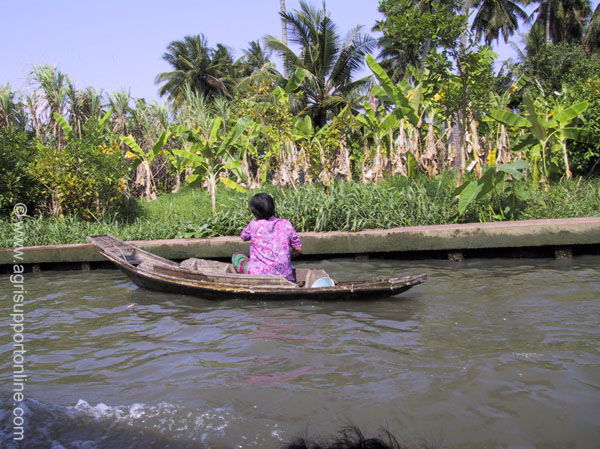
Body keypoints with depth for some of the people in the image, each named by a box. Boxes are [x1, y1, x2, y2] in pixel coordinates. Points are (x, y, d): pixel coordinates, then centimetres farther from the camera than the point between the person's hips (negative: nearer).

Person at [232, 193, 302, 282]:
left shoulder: (253, 225, -3)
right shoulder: (286, 224, 2)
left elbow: (243, 237, 20)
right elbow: (298, 249, 7)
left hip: (259, 275, -4)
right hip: (284, 277, 4)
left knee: (236, 256, 21)